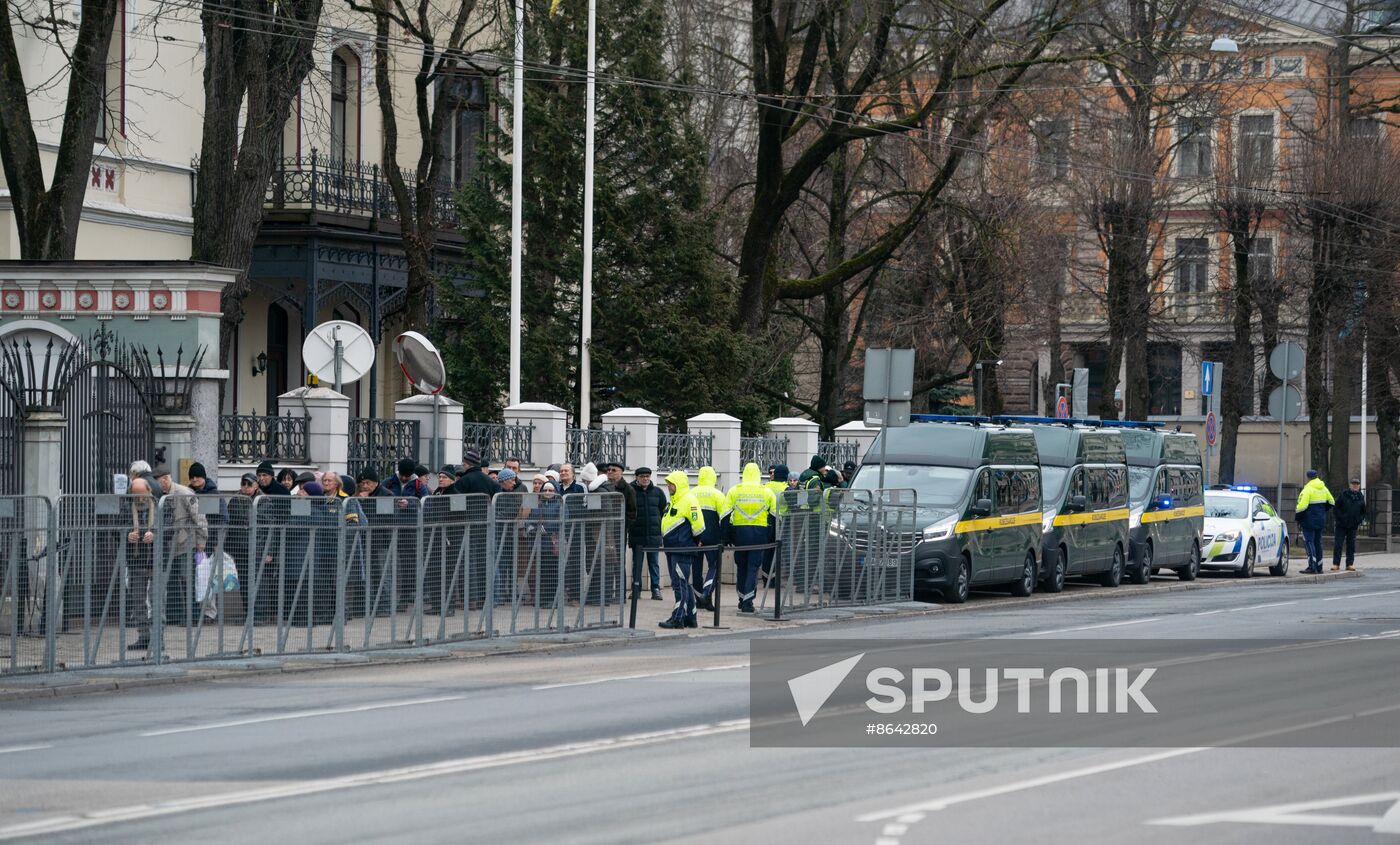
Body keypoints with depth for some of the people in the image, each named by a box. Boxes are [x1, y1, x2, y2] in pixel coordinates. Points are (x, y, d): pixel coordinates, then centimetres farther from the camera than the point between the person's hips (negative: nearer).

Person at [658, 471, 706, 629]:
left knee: (680, 584, -9)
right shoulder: (675, 500, 17)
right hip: (672, 549, 10)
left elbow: (698, 525, -16)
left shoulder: (689, 501, -14)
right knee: (683, 584, 13)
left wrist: (692, 541, -5)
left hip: (682, 550, -10)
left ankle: (678, 618, -9)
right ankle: (690, 619, 18)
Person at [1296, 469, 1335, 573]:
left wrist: (1298, 519, -9)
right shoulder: (1323, 488, 9)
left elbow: (1302, 506, -21)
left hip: (1309, 521, -7)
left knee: (1309, 542, -7)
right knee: (1318, 542, 14)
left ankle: (1312, 567, -15)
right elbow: (1331, 502, 19)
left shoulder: (1308, 489, -15)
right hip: (1320, 521, 7)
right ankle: (1319, 567, 17)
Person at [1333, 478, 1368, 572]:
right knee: (1338, 544, -4)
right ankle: (1336, 564, -1)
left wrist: (1360, 520, 2)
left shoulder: (1361, 497, 8)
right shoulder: (1343, 494, -2)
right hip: (1342, 525, -3)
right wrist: (1340, 517, -11)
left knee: (1351, 545, 5)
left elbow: (1363, 511, 16)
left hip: (1353, 526, 3)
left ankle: (1350, 564, 10)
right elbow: (1336, 507, -1)